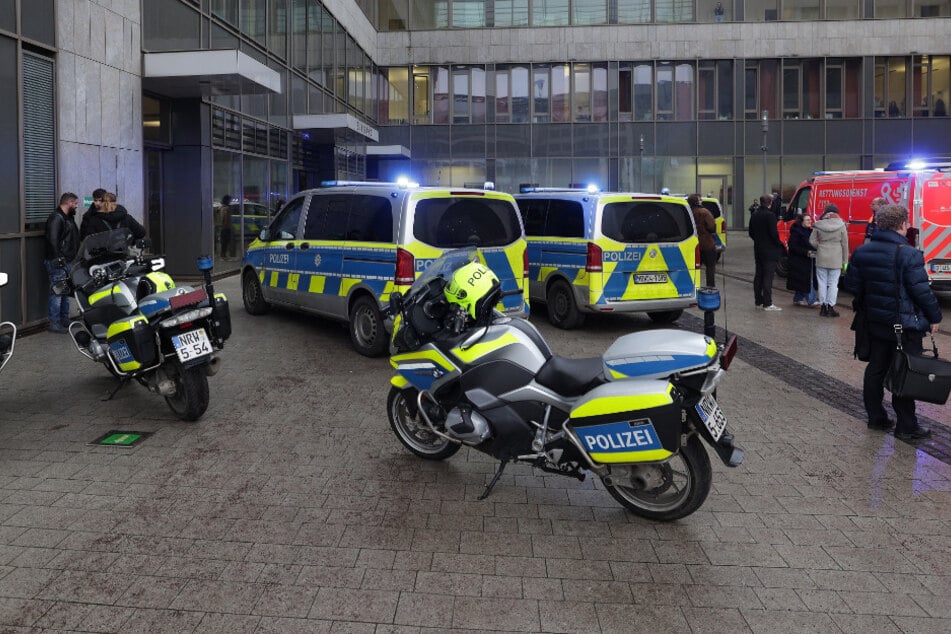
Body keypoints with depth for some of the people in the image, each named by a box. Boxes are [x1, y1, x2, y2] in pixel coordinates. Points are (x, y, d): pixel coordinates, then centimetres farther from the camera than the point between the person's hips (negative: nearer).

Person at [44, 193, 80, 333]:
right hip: (57, 263, -10)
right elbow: (53, 240, -22)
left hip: (65, 261, 10)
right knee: (57, 292, -7)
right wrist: (58, 259, -22)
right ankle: (54, 323, -3)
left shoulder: (68, 218, 17)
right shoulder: (56, 218, -14)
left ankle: (65, 319, 26)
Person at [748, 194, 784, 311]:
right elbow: (773, 233, -19)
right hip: (769, 250, -8)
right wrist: (781, 245, -7)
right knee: (768, 276, -6)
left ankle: (758, 301, 19)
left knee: (758, 275, 13)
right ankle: (767, 304, -5)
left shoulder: (754, 215, 8)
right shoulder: (770, 215, -16)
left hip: (758, 249, 8)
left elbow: (751, 233, 14)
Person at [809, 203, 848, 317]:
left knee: (822, 282, 8)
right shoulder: (841, 225, -5)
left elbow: (812, 240, -1)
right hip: (836, 259, -1)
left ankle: (823, 307, 11)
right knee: (833, 283, 5)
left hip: (821, 258, 1)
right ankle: (831, 307, 5)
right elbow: (845, 244, -1)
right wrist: (845, 260, 6)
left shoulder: (819, 225, -3)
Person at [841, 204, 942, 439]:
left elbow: (851, 284, 7)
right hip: (906, 323, -6)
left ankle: (876, 417, 24)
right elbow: (921, 291, -16)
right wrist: (934, 317, -3)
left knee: (876, 369, 15)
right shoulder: (908, 254, -18)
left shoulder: (862, 251, 2)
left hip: (875, 321, 6)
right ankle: (906, 426, 8)